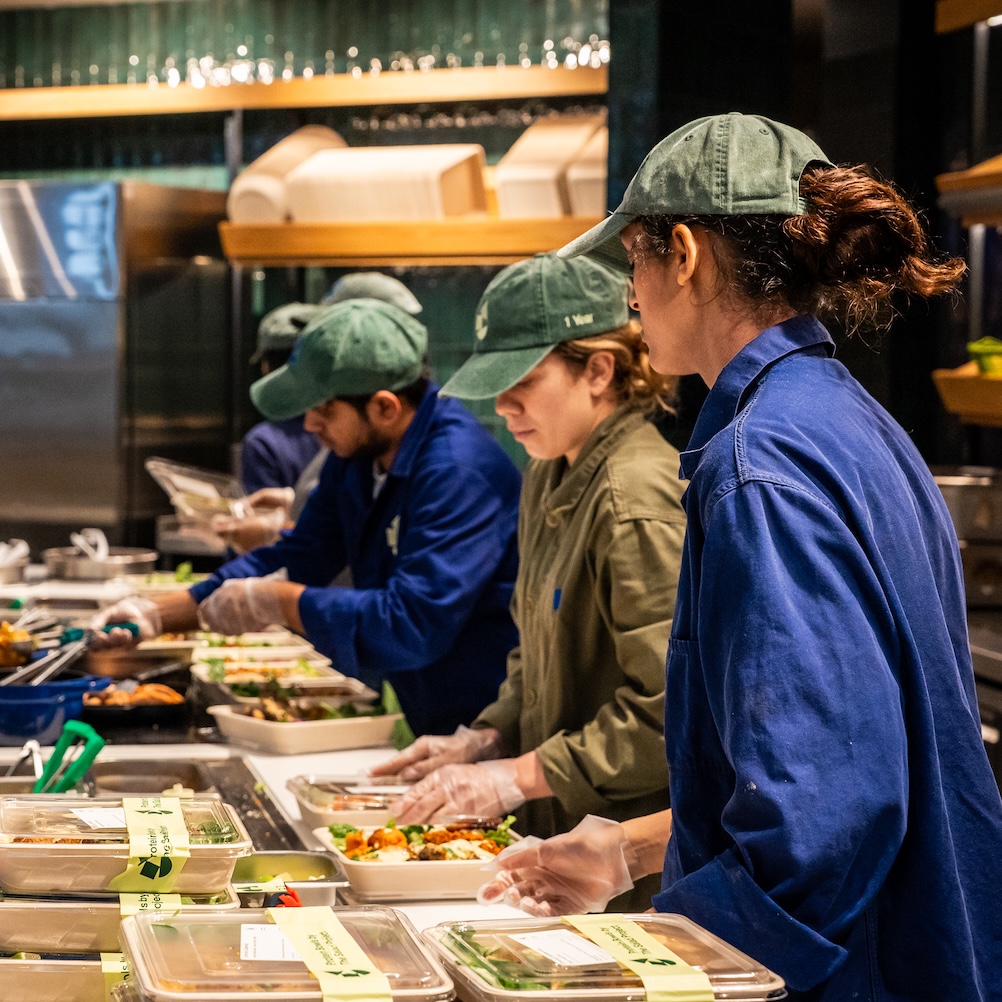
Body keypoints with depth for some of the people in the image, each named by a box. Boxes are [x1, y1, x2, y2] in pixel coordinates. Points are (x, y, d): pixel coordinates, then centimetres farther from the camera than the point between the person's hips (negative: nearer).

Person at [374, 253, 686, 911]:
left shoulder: (635, 498, -19)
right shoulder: (549, 480, 11)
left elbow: (669, 706, -23)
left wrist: (519, 777, -20)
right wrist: (488, 739, 5)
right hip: (557, 834, 9)